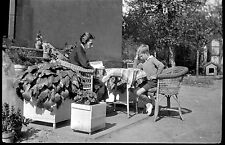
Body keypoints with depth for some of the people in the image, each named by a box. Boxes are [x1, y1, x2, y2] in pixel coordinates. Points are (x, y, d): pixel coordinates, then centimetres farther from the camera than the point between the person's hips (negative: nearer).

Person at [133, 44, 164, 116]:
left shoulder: (152, 59, -8)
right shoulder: (143, 62, 15)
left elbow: (161, 65, -21)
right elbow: (135, 68, 15)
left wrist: (156, 75, -19)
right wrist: (136, 58, 10)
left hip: (153, 81, -8)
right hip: (146, 81, 8)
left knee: (139, 93, -17)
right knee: (136, 90, -8)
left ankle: (150, 103, 5)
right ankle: (148, 103, 3)